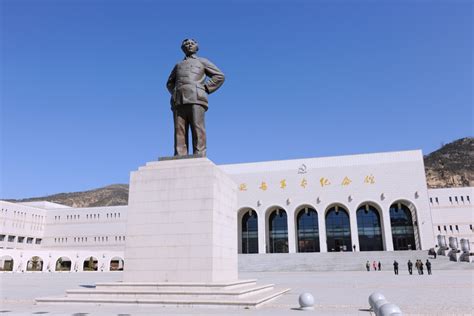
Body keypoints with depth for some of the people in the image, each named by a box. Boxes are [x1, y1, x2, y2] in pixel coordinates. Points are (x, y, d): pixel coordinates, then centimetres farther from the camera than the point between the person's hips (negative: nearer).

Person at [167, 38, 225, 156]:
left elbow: (219, 76, 12)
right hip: (179, 101, 3)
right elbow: (170, 83, 40)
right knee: (179, 132, -9)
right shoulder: (178, 65, 33)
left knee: (197, 130, -15)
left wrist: (204, 89, 1)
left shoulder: (202, 61, 22)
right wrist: (174, 93, 17)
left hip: (196, 99, -3)